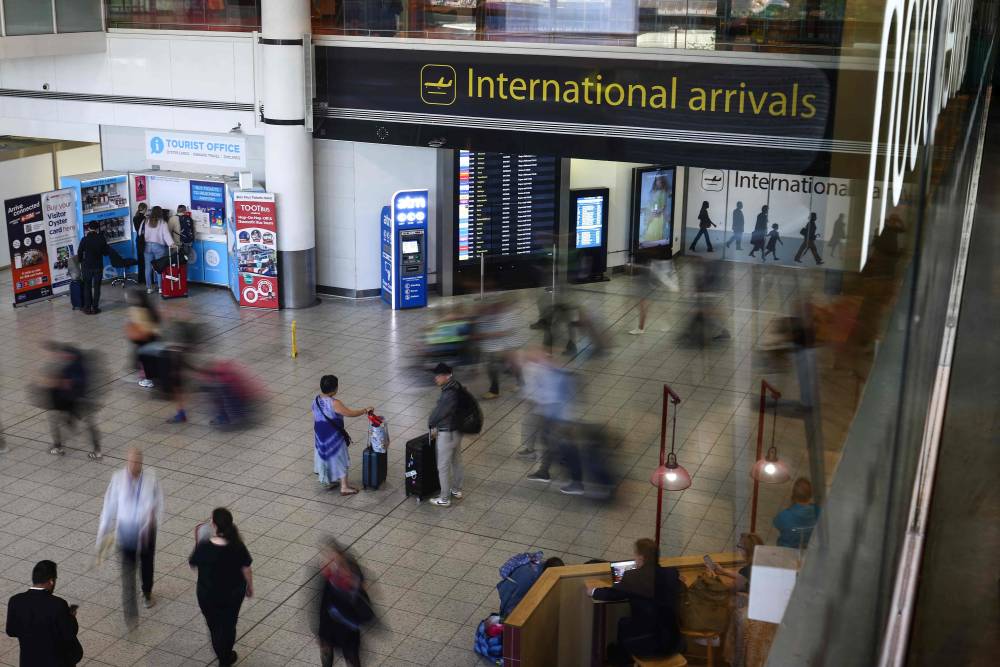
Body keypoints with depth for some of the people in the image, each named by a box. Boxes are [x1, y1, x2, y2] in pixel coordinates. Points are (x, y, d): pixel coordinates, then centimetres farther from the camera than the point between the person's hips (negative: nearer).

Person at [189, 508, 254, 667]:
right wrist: (250, 587, 7)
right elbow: (247, 570, -11)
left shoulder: (203, 547, -27)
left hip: (208, 595, -1)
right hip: (233, 594, 1)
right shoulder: (238, 546, -23)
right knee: (228, 624, 24)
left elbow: (192, 564, -7)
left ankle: (221, 654, 45)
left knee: (214, 624, 26)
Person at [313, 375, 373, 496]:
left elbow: (314, 421, 8)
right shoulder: (334, 403, -26)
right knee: (339, 460, 6)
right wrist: (365, 410, -12)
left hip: (321, 436, 7)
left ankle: (329, 482, 35)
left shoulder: (316, 401, -2)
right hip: (334, 438, -7)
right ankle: (344, 487, 12)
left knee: (326, 458, 22)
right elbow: (350, 413, -25)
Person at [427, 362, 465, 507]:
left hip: (447, 434, -9)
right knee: (456, 461, 23)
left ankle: (445, 499, 13)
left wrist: (430, 424, 0)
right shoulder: (457, 387, 1)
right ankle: (456, 490, 40)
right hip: (457, 430, 10)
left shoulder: (448, 394, -29)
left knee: (443, 467, 4)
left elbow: (438, 412, -21)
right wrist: (436, 425, 7)